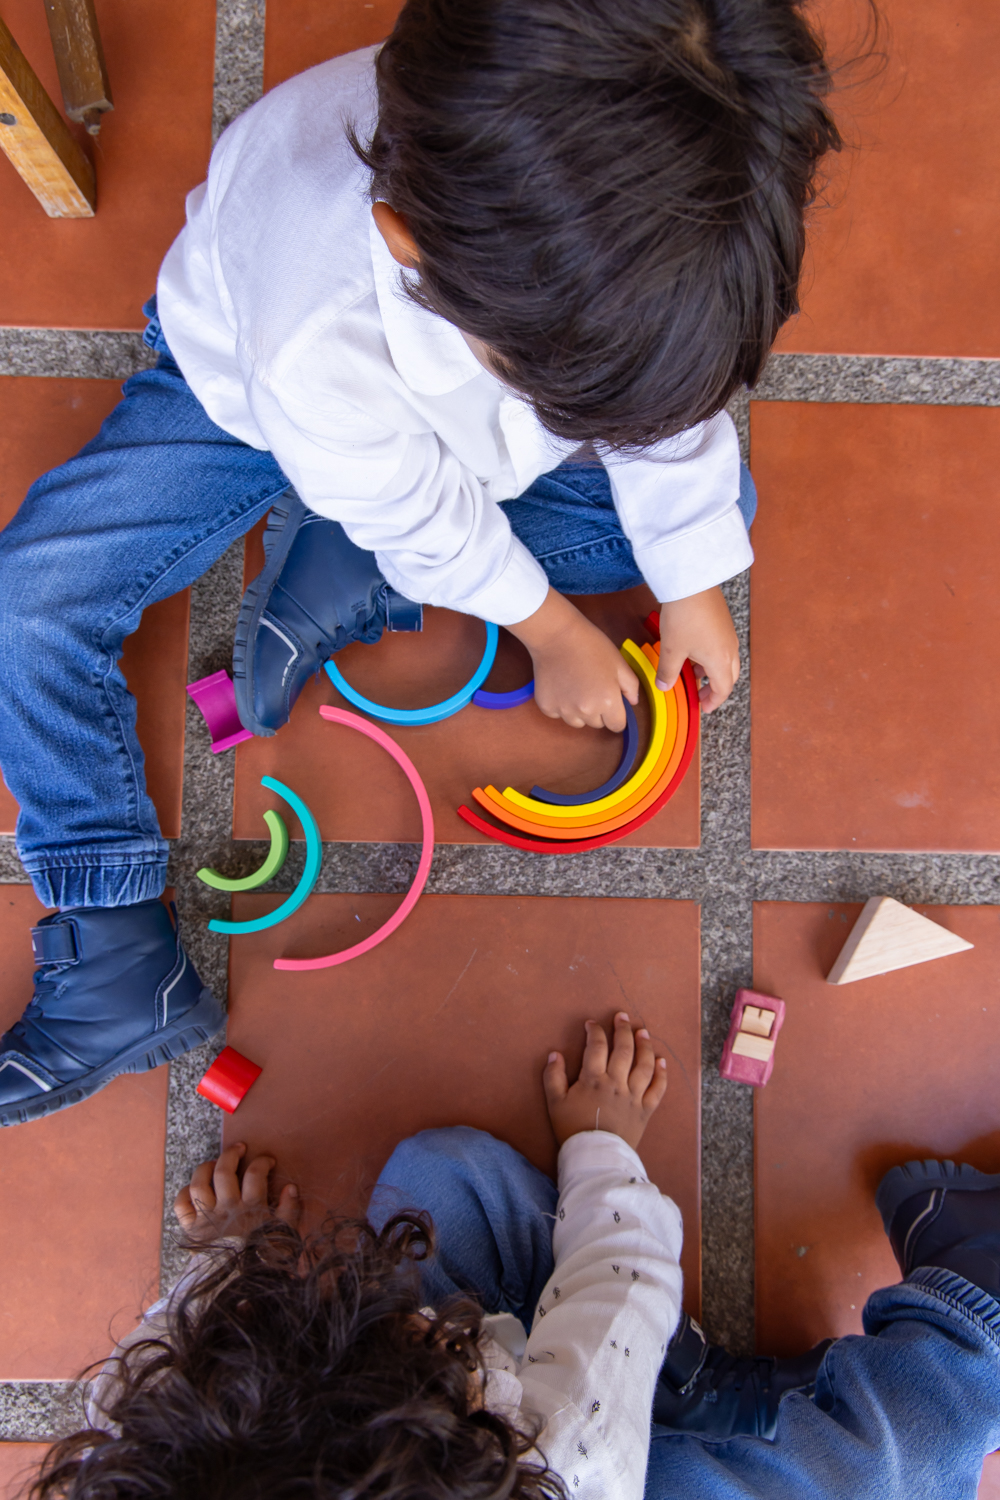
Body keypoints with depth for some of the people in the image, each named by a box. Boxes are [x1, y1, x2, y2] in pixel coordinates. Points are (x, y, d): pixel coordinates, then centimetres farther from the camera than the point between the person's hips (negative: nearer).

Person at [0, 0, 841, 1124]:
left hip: (459, 401, 4)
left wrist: (690, 590, -6)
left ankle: (331, 574, -8)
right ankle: (118, 962, -7)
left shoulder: (635, 207, -35)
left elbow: (669, 390, -15)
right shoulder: (314, 344, -46)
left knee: (711, 501, -8)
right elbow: (426, 522, -27)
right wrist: (554, 634, -12)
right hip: (242, 395, -3)